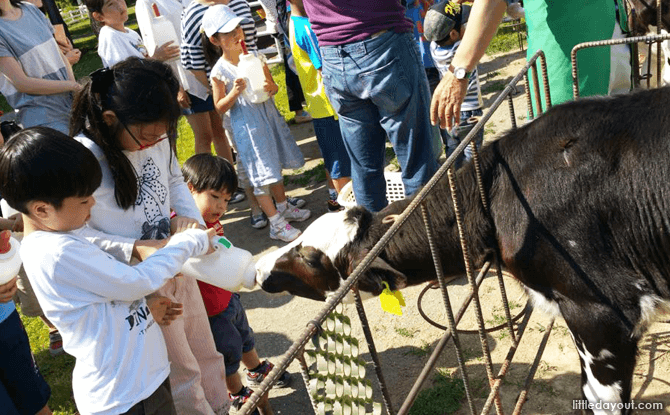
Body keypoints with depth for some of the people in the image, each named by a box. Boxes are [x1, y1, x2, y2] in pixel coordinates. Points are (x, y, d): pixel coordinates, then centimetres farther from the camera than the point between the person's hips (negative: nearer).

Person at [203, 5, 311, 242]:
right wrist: (235, 93, -24)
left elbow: (272, 84, 11)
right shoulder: (220, 71, -13)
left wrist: (271, 87, -13)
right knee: (262, 174, -2)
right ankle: (276, 224, 7)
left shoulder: (254, 57, 1)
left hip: (268, 115, 6)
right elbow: (219, 107, -8)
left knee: (276, 165, 19)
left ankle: (283, 207, 39)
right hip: (247, 126, -6)